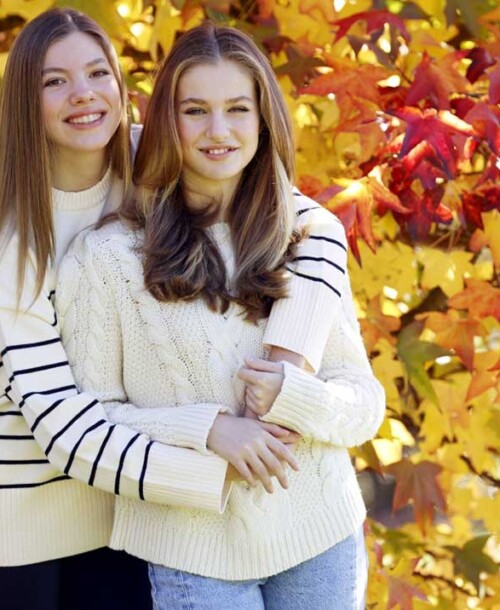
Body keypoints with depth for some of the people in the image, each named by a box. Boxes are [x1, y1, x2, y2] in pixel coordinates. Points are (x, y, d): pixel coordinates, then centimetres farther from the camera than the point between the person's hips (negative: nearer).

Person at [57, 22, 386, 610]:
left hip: (321, 539, 3)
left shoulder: (312, 236, 0)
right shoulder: (107, 257, -8)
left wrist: (296, 397, -18)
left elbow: (367, 401, 2)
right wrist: (204, 428, -19)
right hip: (194, 554, -2)